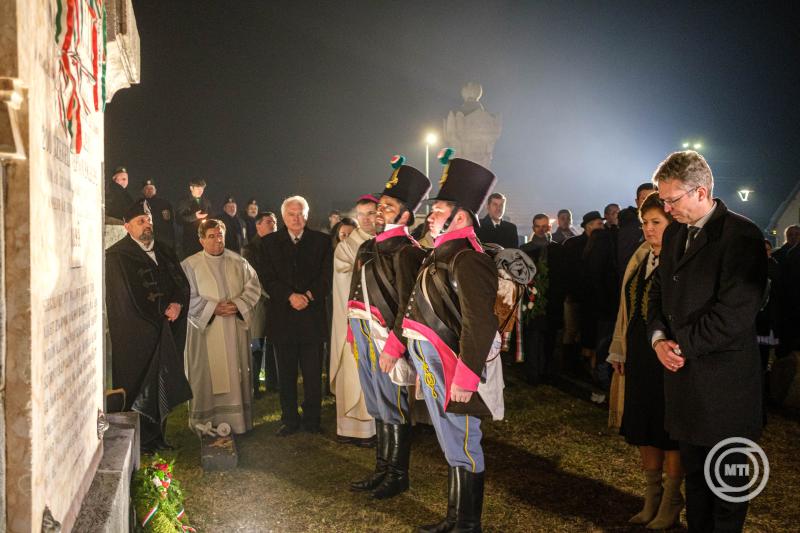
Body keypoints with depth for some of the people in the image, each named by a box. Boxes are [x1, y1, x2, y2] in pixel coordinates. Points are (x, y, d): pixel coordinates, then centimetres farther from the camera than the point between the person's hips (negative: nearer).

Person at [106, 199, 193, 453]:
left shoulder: (163, 252, 14)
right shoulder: (117, 255, -8)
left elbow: (182, 283, 12)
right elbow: (130, 298, -14)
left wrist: (177, 304, -8)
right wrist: (163, 310, -9)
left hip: (165, 334, 6)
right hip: (135, 336, -6)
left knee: (161, 388, 8)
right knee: (137, 390, 0)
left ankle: (156, 437, 19)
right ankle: (140, 443, 9)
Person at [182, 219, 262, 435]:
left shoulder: (238, 262, 8)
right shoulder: (190, 265, -1)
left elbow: (253, 287, 5)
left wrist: (238, 305, -11)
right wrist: (213, 308, -15)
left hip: (236, 329, 3)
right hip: (206, 329, -3)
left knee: (235, 374, 5)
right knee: (209, 374, -1)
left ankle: (237, 418, 13)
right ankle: (208, 421, 8)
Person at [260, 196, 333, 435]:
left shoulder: (321, 241, 6)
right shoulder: (269, 242, 6)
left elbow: (326, 276, 1)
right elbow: (268, 279, -1)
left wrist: (310, 295, -14)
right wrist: (290, 296, -15)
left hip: (313, 316, 0)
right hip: (282, 317, 0)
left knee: (313, 373, 4)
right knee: (286, 373, 7)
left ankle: (312, 419, 16)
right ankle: (289, 420, 17)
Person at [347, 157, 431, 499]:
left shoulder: (406, 251, -13)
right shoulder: (368, 247, 13)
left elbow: (408, 304, -18)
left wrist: (393, 346, -22)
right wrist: (353, 334, 15)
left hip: (387, 342, -8)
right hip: (364, 339, 8)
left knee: (393, 409, 2)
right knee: (377, 408, 16)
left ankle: (397, 476, 16)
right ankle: (382, 470, 28)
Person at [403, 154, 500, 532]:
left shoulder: (466, 260, -17)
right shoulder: (441, 256, 14)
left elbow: (480, 325, -24)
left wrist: (465, 375, -27)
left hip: (452, 373, -10)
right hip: (433, 369, 10)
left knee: (462, 448, 2)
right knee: (452, 446, 18)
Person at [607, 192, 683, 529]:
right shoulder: (640, 259, 11)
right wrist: (619, 351, 14)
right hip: (638, 356, 7)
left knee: (669, 430, 5)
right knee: (642, 428, 15)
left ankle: (670, 504, 21)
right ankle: (652, 498, 30)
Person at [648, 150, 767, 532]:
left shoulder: (741, 235, -15)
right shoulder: (674, 234, 11)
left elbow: (736, 313, -21)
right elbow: (659, 292, 15)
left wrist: (682, 345, -14)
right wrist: (659, 338, -3)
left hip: (724, 384, -7)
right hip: (683, 377, 7)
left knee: (727, 483, 7)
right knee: (693, 474, 18)